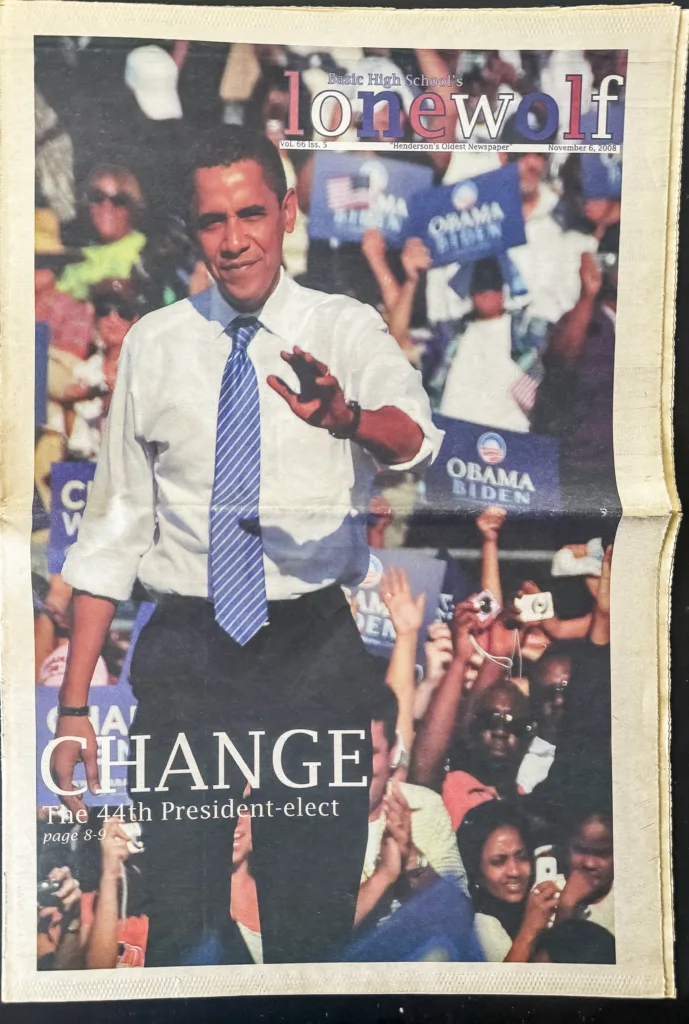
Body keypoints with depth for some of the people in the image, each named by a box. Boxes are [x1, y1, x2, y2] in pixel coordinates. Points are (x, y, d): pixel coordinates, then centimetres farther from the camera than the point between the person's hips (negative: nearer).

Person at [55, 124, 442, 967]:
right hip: (183, 655, 1)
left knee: (315, 927, 9)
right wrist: (74, 701, 3)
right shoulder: (153, 345, 5)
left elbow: (413, 434, -22)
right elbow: (114, 526, 6)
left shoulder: (347, 329, 0)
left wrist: (347, 417, -46)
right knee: (174, 922, 10)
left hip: (315, 653, -1)